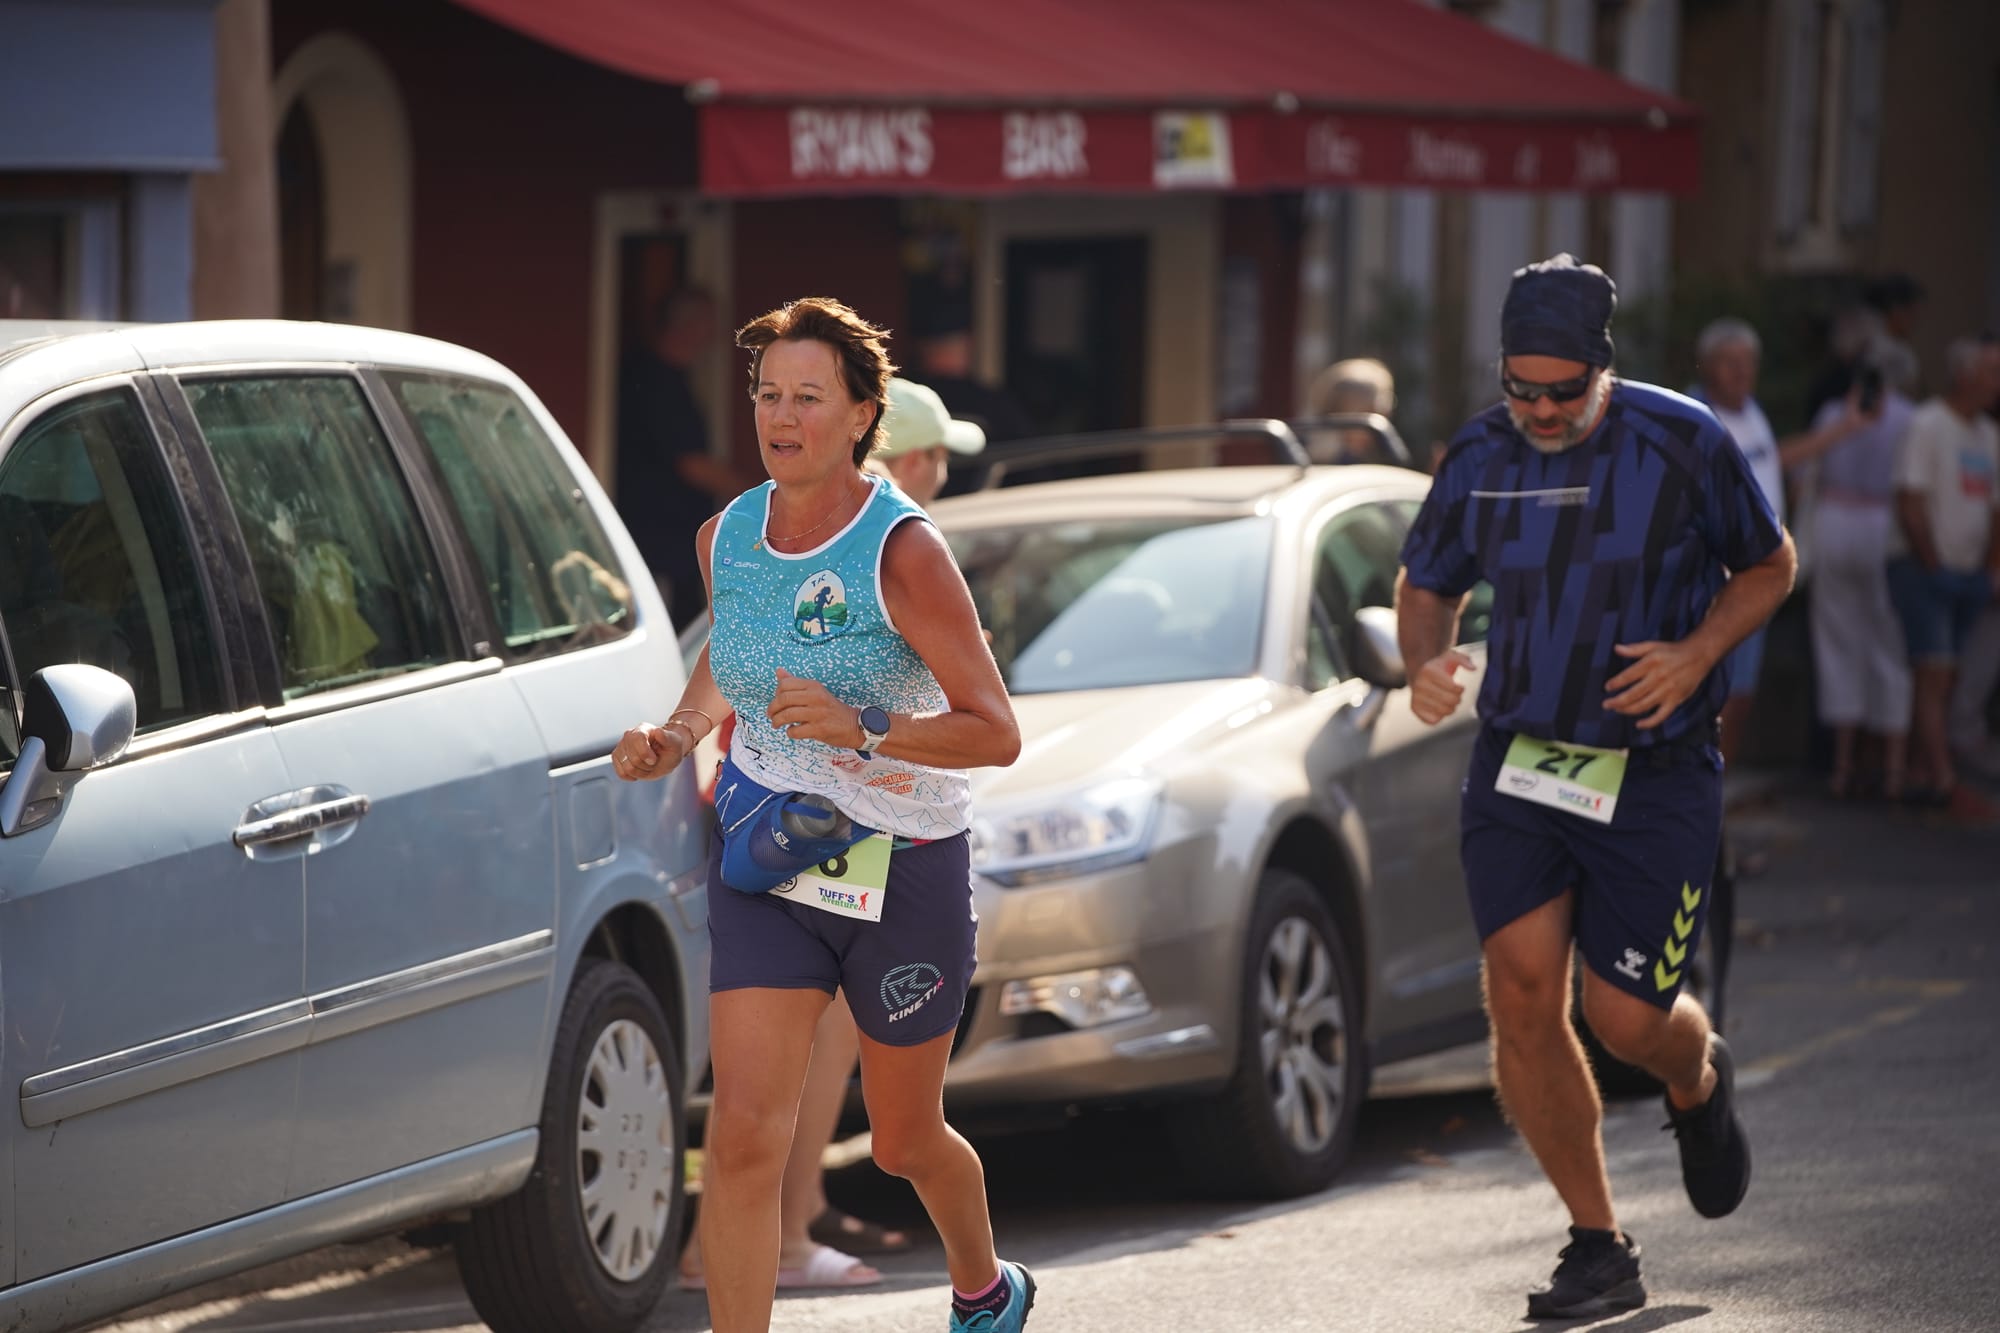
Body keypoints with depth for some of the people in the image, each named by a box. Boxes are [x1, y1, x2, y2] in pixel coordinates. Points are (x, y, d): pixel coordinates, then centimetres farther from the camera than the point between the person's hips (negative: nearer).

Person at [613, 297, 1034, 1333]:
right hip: (760, 860, 3)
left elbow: (995, 733, -18)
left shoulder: (903, 551, -17)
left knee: (905, 1142, 16)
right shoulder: (724, 536, 0)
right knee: (744, 1135, -14)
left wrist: (864, 731, -33)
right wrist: (678, 734, 3)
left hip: (901, 869, -3)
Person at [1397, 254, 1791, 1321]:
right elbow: (1425, 583, 16)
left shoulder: (1682, 442, -9)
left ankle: (1698, 1080, 37)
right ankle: (1599, 1252, 1)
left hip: (1656, 773, -3)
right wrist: (1425, 662, -6)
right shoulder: (1480, 457, 1)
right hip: (1517, 763, 3)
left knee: (1627, 1016, -5)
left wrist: (1697, 653, -13)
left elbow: (1769, 565, 5)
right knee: (1521, 987, -12)